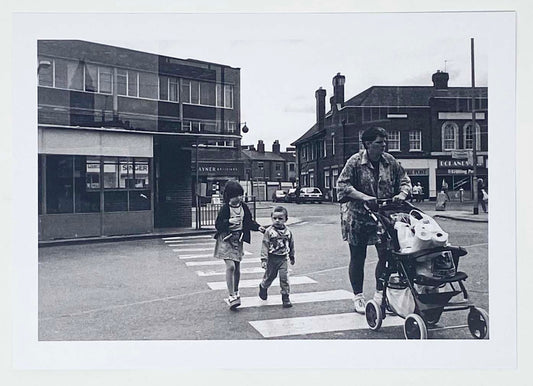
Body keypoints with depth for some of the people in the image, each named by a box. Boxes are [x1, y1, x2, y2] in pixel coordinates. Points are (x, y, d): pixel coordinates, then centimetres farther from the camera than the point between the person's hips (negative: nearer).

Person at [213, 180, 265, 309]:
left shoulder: (244, 207, 3)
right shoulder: (225, 208, -12)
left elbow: (249, 221, 12)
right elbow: (218, 225, -11)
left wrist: (258, 227, -4)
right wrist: (229, 221, -26)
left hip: (238, 239, 5)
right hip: (226, 239, -5)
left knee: (237, 267, 12)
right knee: (230, 266, -15)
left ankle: (236, 293, 31)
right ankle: (232, 296, -10)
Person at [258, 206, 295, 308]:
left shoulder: (288, 232, 1)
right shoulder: (269, 231, -8)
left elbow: (291, 245, 15)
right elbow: (265, 246, -10)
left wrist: (292, 257, 22)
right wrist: (264, 259, -16)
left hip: (283, 258, 2)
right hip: (272, 258, -1)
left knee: (284, 277, -5)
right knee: (269, 276, 13)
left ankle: (286, 297, 6)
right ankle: (263, 286, 44)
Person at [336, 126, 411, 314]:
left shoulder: (390, 161, 3)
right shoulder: (355, 161, -9)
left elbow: (404, 180, 11)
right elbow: (342, 184, -15)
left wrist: (402, 193, -11)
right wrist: (363, 197, -28)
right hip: (357, 216, -3)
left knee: (386, 254, -2)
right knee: (357, 258, 6)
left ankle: (380, 294, 16)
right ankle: (358, 297, 19)